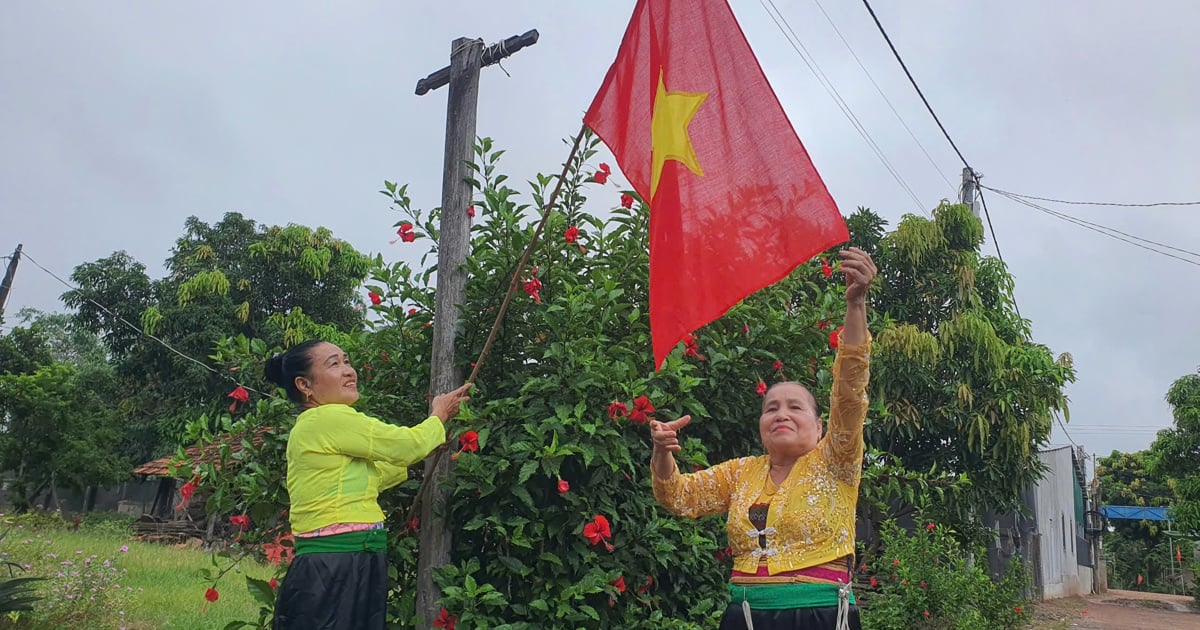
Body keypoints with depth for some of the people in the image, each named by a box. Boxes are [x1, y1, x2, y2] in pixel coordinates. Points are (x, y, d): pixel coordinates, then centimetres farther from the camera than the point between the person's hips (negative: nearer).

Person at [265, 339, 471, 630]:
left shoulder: (315, 426, 16)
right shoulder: (327, 418, -14)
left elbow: (371, 477, 24)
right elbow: (409, 445, -9)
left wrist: (429, 439, 24)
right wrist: (439, 416, 11)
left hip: (344, 571, 10)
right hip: (334, 574, -10)